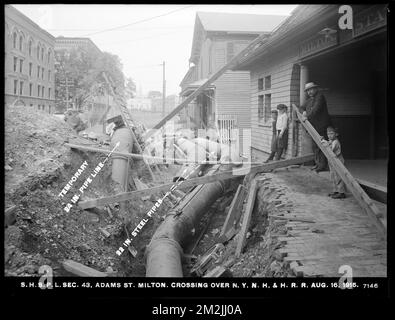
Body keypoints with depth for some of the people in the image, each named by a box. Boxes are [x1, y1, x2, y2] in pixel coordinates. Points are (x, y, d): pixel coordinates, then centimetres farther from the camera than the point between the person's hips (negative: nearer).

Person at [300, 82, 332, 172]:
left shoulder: (320, 96, -7)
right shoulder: (310, 100, 19)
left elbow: (316, 108, -20)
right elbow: (302, 107, 31)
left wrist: (308, 116, -21)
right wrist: (304, 111, 9)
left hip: (322, 126, -9)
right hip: (314, 127, 9)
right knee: (315, 146, 11)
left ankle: (323, 165, -7)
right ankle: (318, 163, 18)